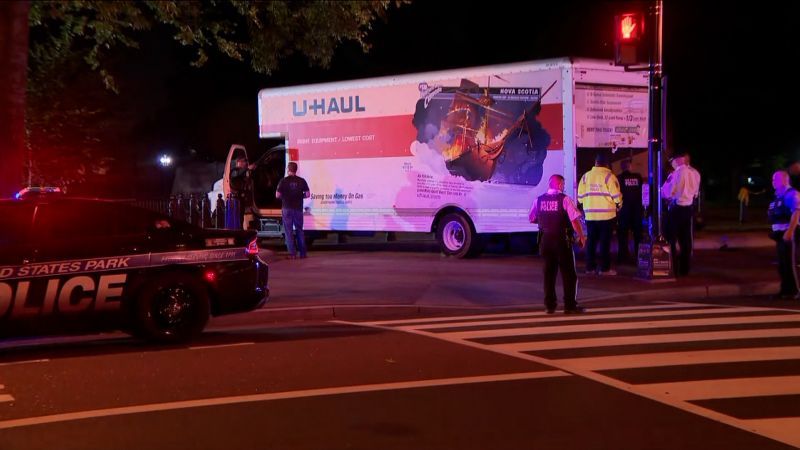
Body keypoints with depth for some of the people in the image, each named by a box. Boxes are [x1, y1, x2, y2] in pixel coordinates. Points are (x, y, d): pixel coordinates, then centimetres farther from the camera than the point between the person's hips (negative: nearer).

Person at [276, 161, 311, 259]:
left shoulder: (284, 181, -6)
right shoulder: (301, 181, 0)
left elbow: (277, 195, -8)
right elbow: (307, 194, 0)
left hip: (287, 208, -2)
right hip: (298, 208, 3)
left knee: (289, 231, 3)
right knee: (299, 230, 13)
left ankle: (292, 253, -3)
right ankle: (302, 253, 11)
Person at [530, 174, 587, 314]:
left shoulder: (539, 200, 2)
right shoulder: (564, 199, -11)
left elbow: (532, 219, 10)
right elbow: (575, 219, -16)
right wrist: (581, 237, -6)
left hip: (545, 239, 4)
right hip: (562, 240, -4)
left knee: (549, 272, 12)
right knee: (568, 273, 5)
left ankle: (549, 305, 14)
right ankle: (570, 305, 6)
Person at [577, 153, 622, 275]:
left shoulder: (586, 176, 3)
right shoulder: (609, 176, -10)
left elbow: (580, 196, 5)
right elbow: (616, 195, -9)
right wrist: (619, 204, 11)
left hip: (590, 214, 4)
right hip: (606, 214, -4)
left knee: (591, 241, 11)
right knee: (605, 242, 1)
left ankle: (590, 267, 13)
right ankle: (605, 268, 2)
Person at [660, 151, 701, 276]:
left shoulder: (677, 173, -17)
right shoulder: (695, 173, 2)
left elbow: (667, 192, -12)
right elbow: (695, 193, 11)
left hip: (676, 208, -6)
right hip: (689, 208, 6)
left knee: (671, 239, 3)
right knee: (686, 240, 12)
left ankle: (673, 269, 2)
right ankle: (684, 269, 16)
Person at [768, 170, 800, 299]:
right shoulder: (777, 196, 17)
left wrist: (789, 232, -27)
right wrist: (775, 232, 17)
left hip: (789, 233, -9)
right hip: (780, 234, 9)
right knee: (782, 264, 10)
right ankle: (785, 290, 16)